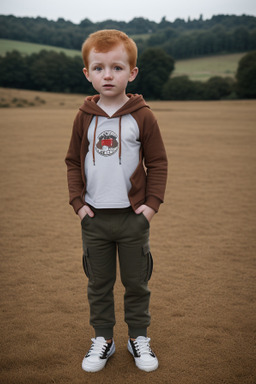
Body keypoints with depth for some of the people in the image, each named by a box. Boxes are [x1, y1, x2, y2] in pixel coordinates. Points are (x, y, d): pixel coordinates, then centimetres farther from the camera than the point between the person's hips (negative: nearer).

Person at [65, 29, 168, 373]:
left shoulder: (143, 116, -5)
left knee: (136, 281, 11)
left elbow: (158, 163, -1)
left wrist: (152, 203, -8)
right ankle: (103, 339, 28)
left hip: (133, 216, -2)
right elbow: (73, 161, 7)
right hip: (94, 217, 2)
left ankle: (138, 337, 29)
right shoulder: (85, 117, 1)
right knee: (99, 282, 13)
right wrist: (77, 201, -2)